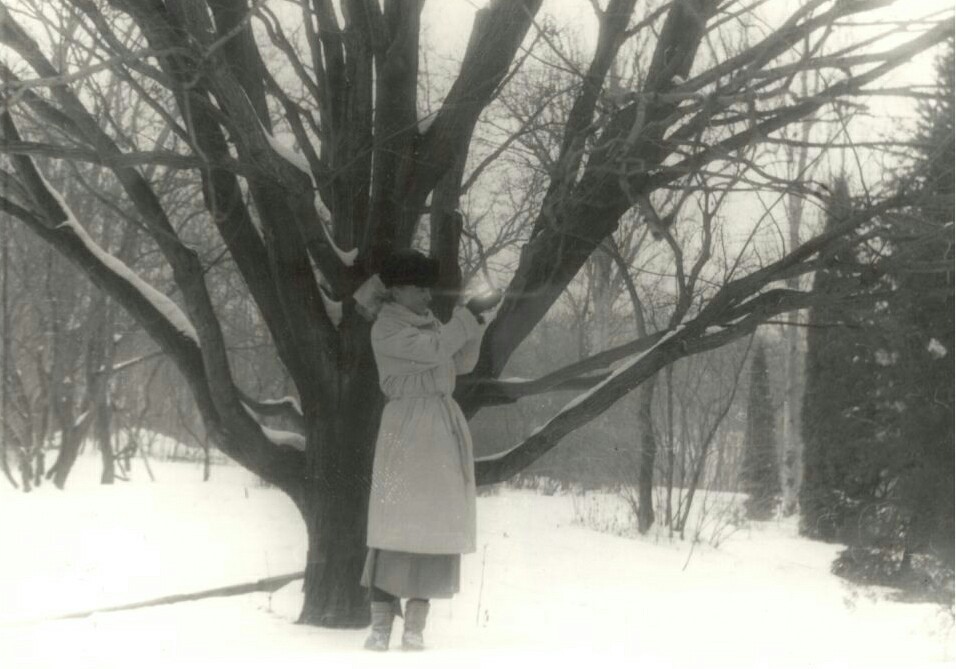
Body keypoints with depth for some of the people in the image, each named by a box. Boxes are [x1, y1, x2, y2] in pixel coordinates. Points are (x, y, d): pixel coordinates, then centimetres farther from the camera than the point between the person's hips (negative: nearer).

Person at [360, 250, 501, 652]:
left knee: (434, 523, 2)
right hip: (408, 427, -7)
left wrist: (474, 318, 3)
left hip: (445, 426, 7)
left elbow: (463, 363, 15)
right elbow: (433, 350, -18)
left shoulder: (426, 323, 17)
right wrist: (470, 311, -12)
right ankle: (380, 626, -6)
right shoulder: (385, 329, -7)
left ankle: (415, 628, 5)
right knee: (396, 522, -9)